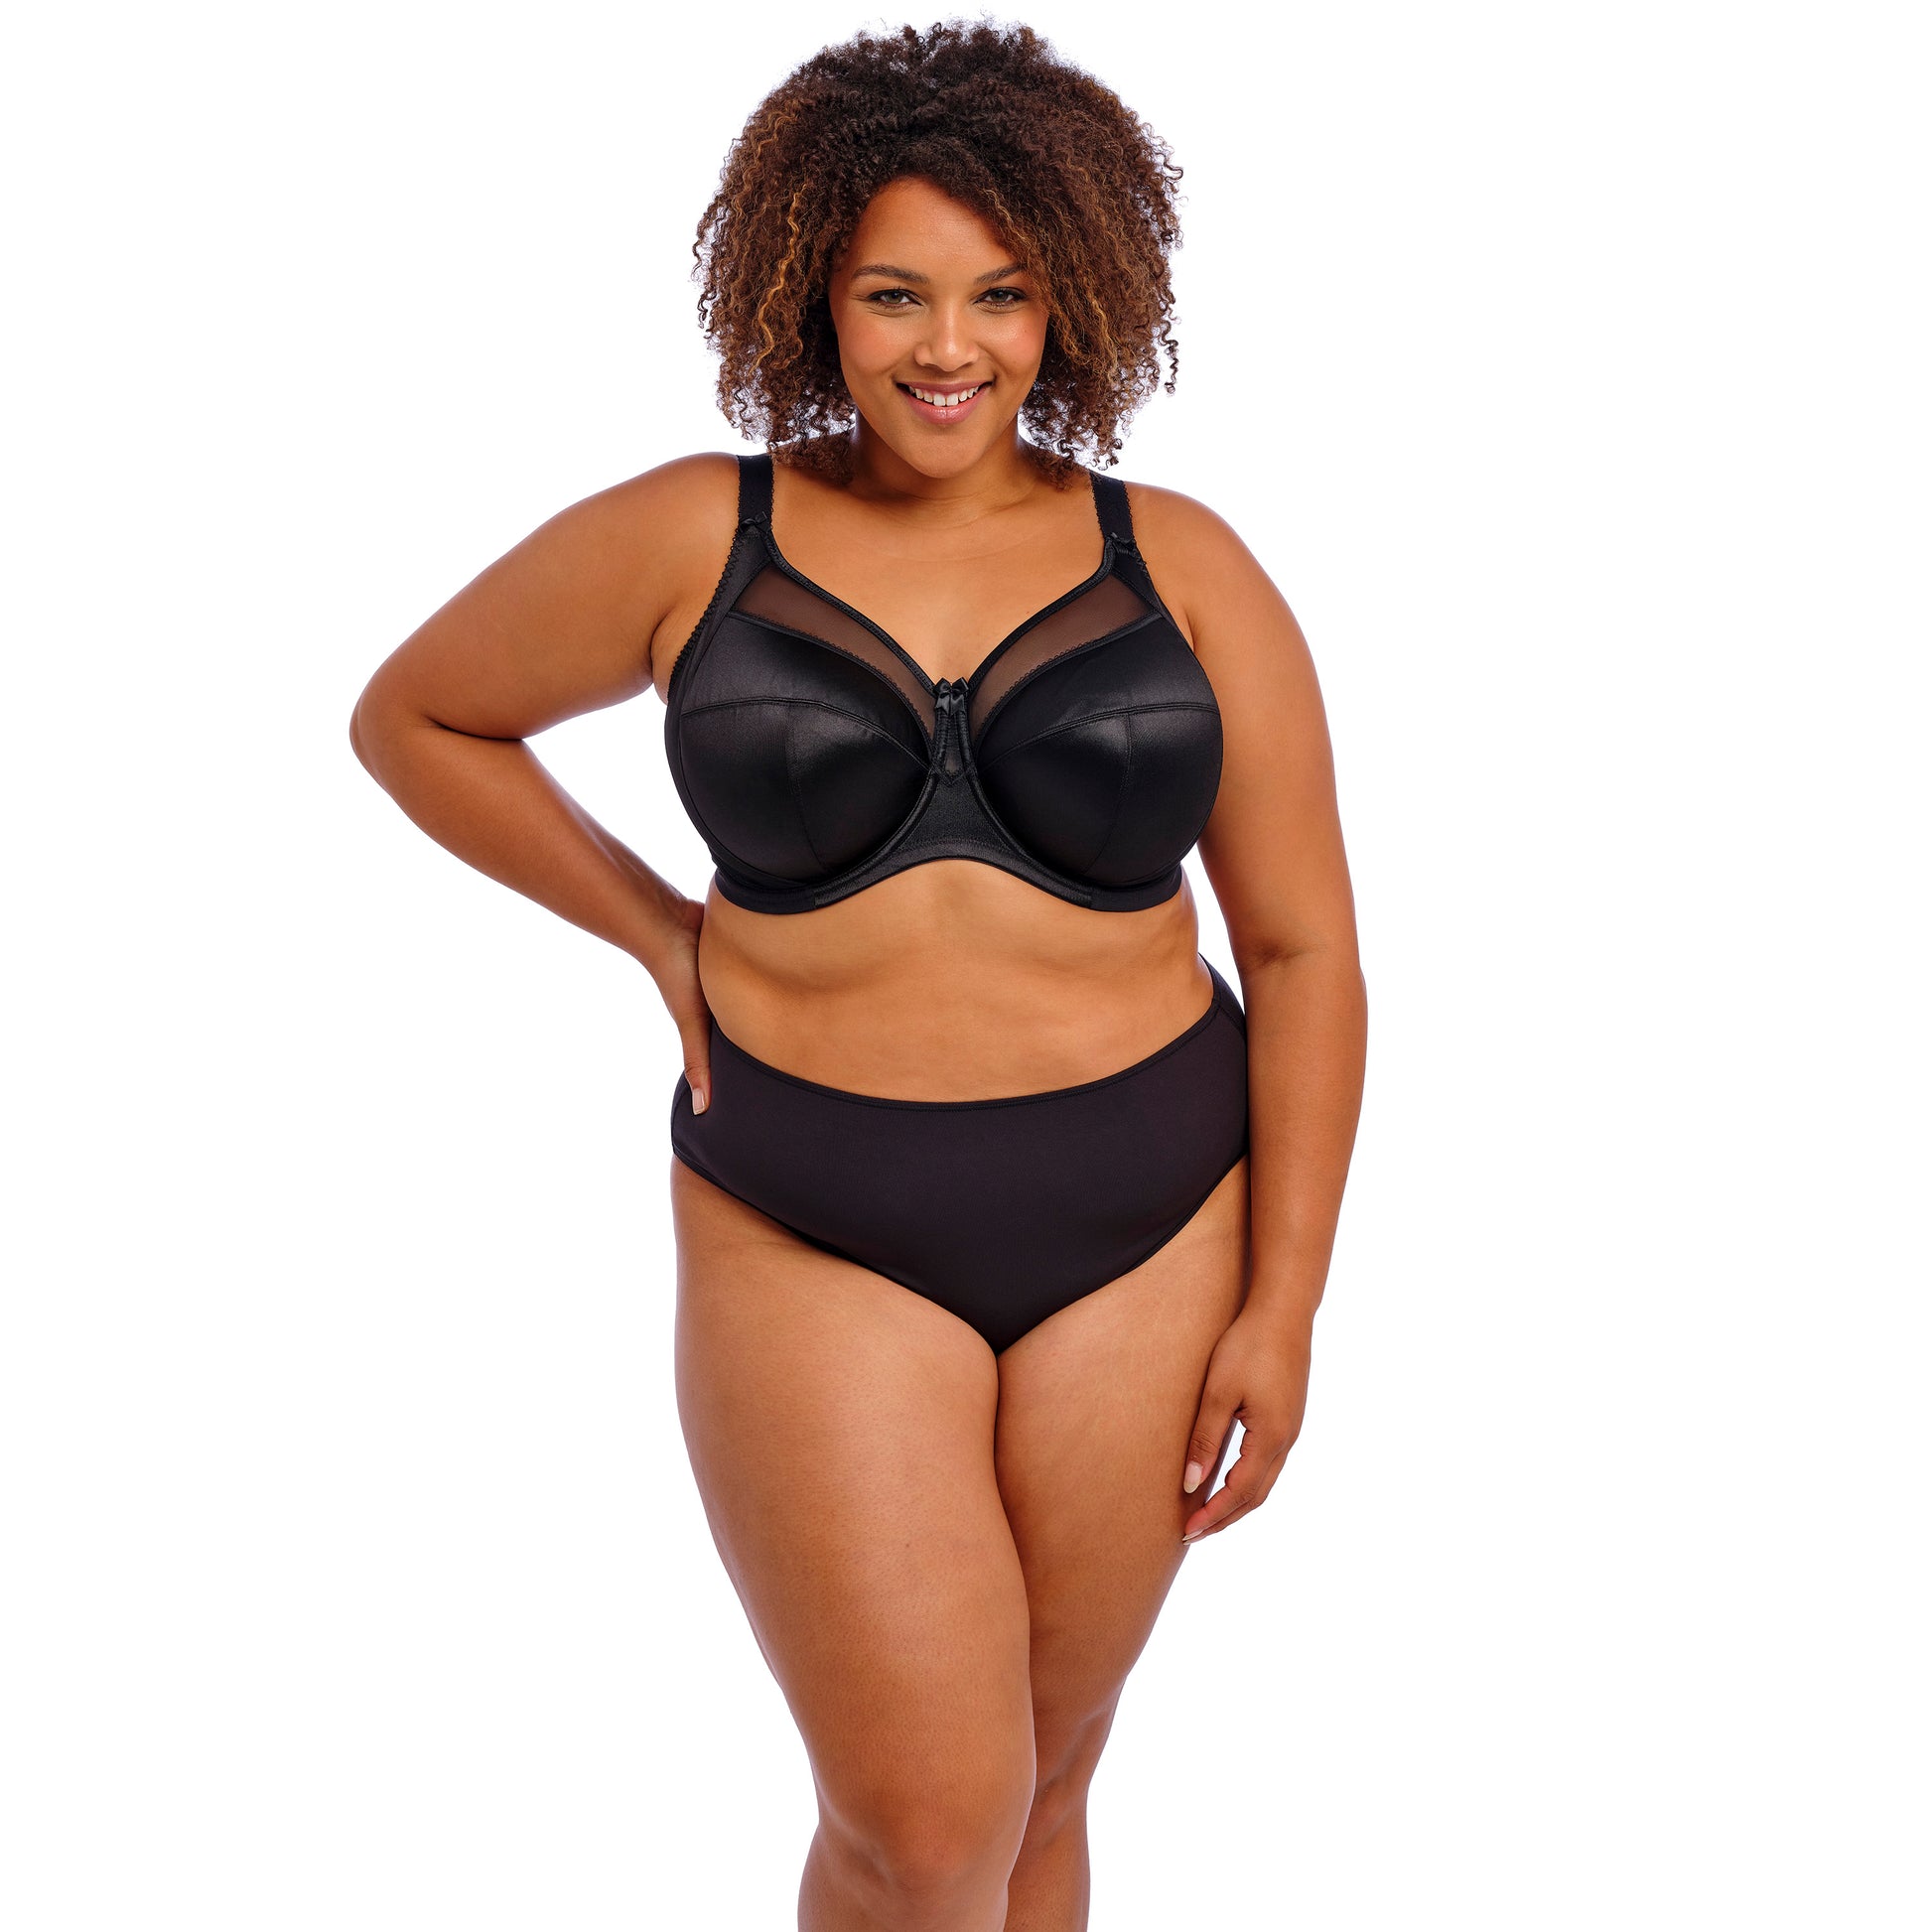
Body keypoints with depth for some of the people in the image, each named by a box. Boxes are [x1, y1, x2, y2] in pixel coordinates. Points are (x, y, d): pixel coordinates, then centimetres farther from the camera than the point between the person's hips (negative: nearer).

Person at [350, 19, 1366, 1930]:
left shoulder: (1180, 569, -1)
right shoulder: (690, 542, -3)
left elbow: (1301, 946, 1)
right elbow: (414, 714, 11)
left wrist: (1284, 1301, -3)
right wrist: (656, 931, 2)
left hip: (1140, 1240, 2)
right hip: (813, 1243, -1)